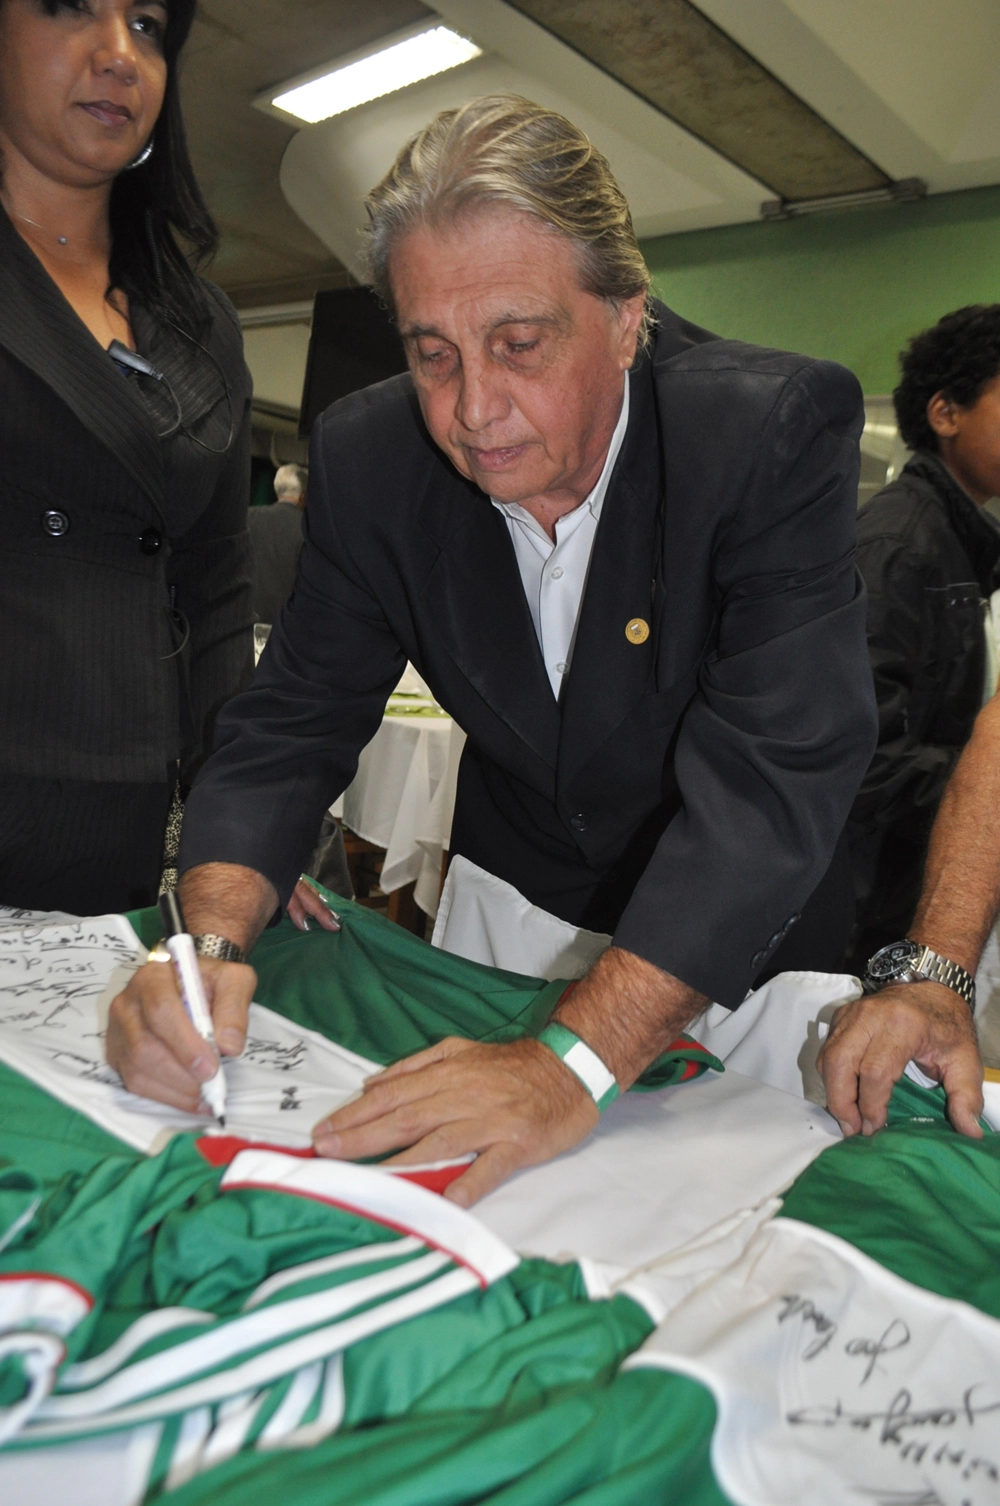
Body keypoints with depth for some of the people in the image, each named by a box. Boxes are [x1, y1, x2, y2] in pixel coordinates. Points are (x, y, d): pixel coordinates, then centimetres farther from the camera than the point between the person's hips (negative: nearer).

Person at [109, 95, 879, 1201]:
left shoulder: (779, 427, -26)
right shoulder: (367, 459, -14)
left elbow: (774, 774, -34)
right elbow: (290, 726, -11)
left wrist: (575, 1062, -43)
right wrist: (213, 942, -30)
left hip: (739, 931, -2)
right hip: (510, 903, 3)